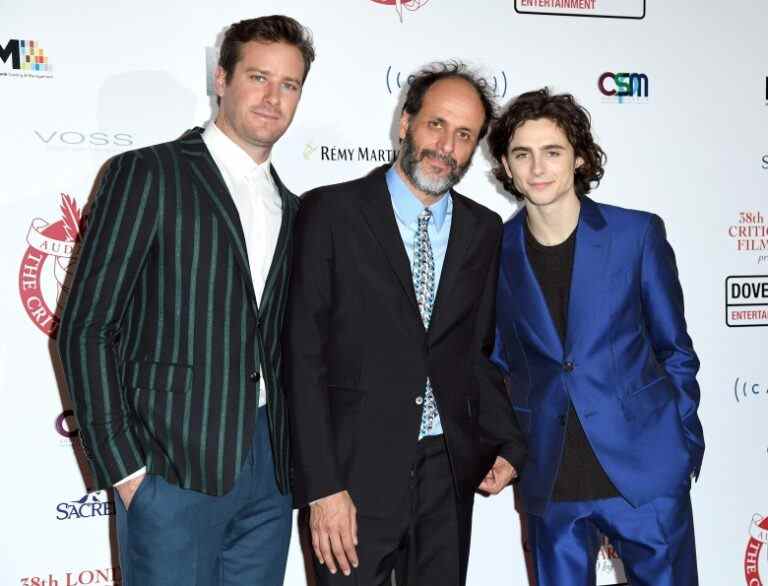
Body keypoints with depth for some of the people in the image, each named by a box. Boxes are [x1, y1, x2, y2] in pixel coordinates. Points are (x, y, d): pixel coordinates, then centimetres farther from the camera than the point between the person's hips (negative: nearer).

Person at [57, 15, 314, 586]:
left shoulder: (290, 209, 14)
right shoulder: (147, 174, -4)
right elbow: (87, 329, -8)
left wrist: (293, 458, 9)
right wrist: (124, 469, -12)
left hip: (269, 469, 6)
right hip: (177, 465, -5)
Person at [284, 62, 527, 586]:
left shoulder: (485, 230, 7)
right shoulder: (331, 212, -6)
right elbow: (304, 355, -9)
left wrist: (506, 443, 5)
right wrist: (321, 486, -13)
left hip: (450, 470, 4)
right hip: (357, 470, -3)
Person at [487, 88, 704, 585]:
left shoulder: (637, 233, -4)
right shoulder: (496, 250, 0)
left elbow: (673, 348, 5)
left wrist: (685, 443, 4)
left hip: (644, 469, -1)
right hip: (548, 481, 2)